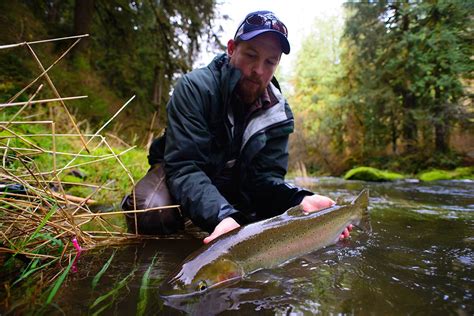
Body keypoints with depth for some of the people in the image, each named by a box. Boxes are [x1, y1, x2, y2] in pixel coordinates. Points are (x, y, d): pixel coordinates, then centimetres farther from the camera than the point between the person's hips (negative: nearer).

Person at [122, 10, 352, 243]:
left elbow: (266, 176, -17)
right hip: (178, 175, -4)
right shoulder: (195, 87, -25)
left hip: (232, 187, 4)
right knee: (152, 217, -33)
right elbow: (184, 166, -33)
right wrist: (220, 216, -51)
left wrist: (299, 200, -39)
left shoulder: (279, 115, -12)